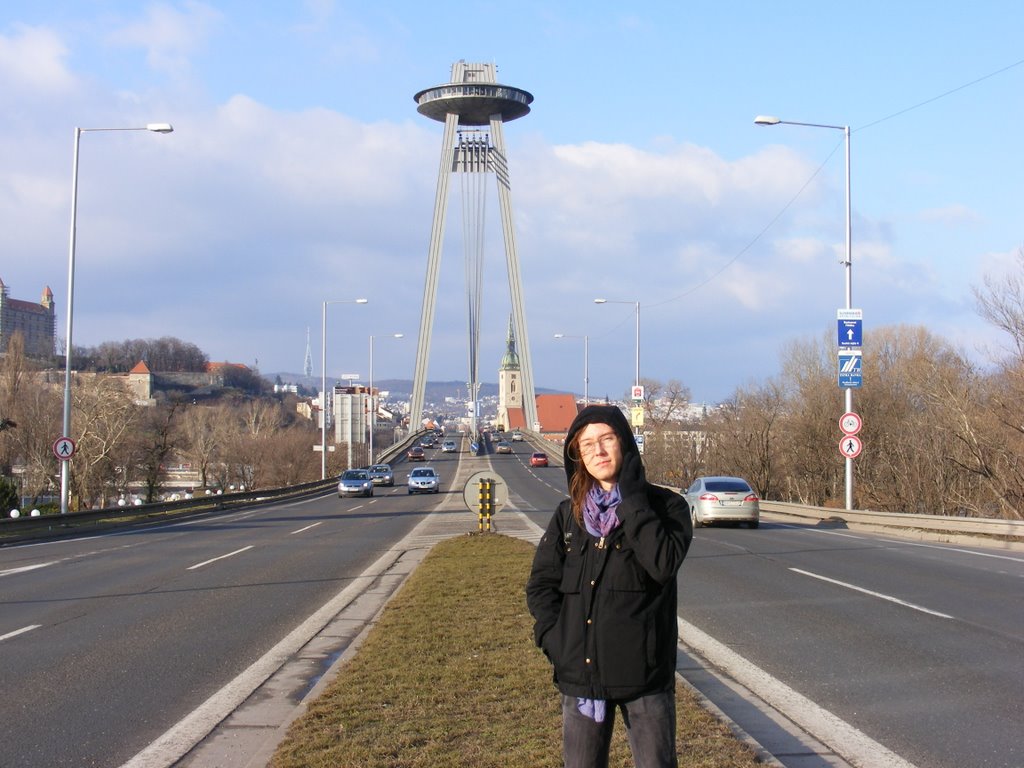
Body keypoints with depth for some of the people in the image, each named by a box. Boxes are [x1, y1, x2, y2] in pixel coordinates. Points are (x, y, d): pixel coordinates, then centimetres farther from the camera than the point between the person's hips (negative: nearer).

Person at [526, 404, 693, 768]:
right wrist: (554, 639, -5)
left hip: (645, 672, -3)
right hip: (581, 671, 3)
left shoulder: (666, 506, -2)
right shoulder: (568, 514, 9)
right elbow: (540, 584, 10)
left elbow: (664, 563, -20)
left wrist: (632, 500, -16)